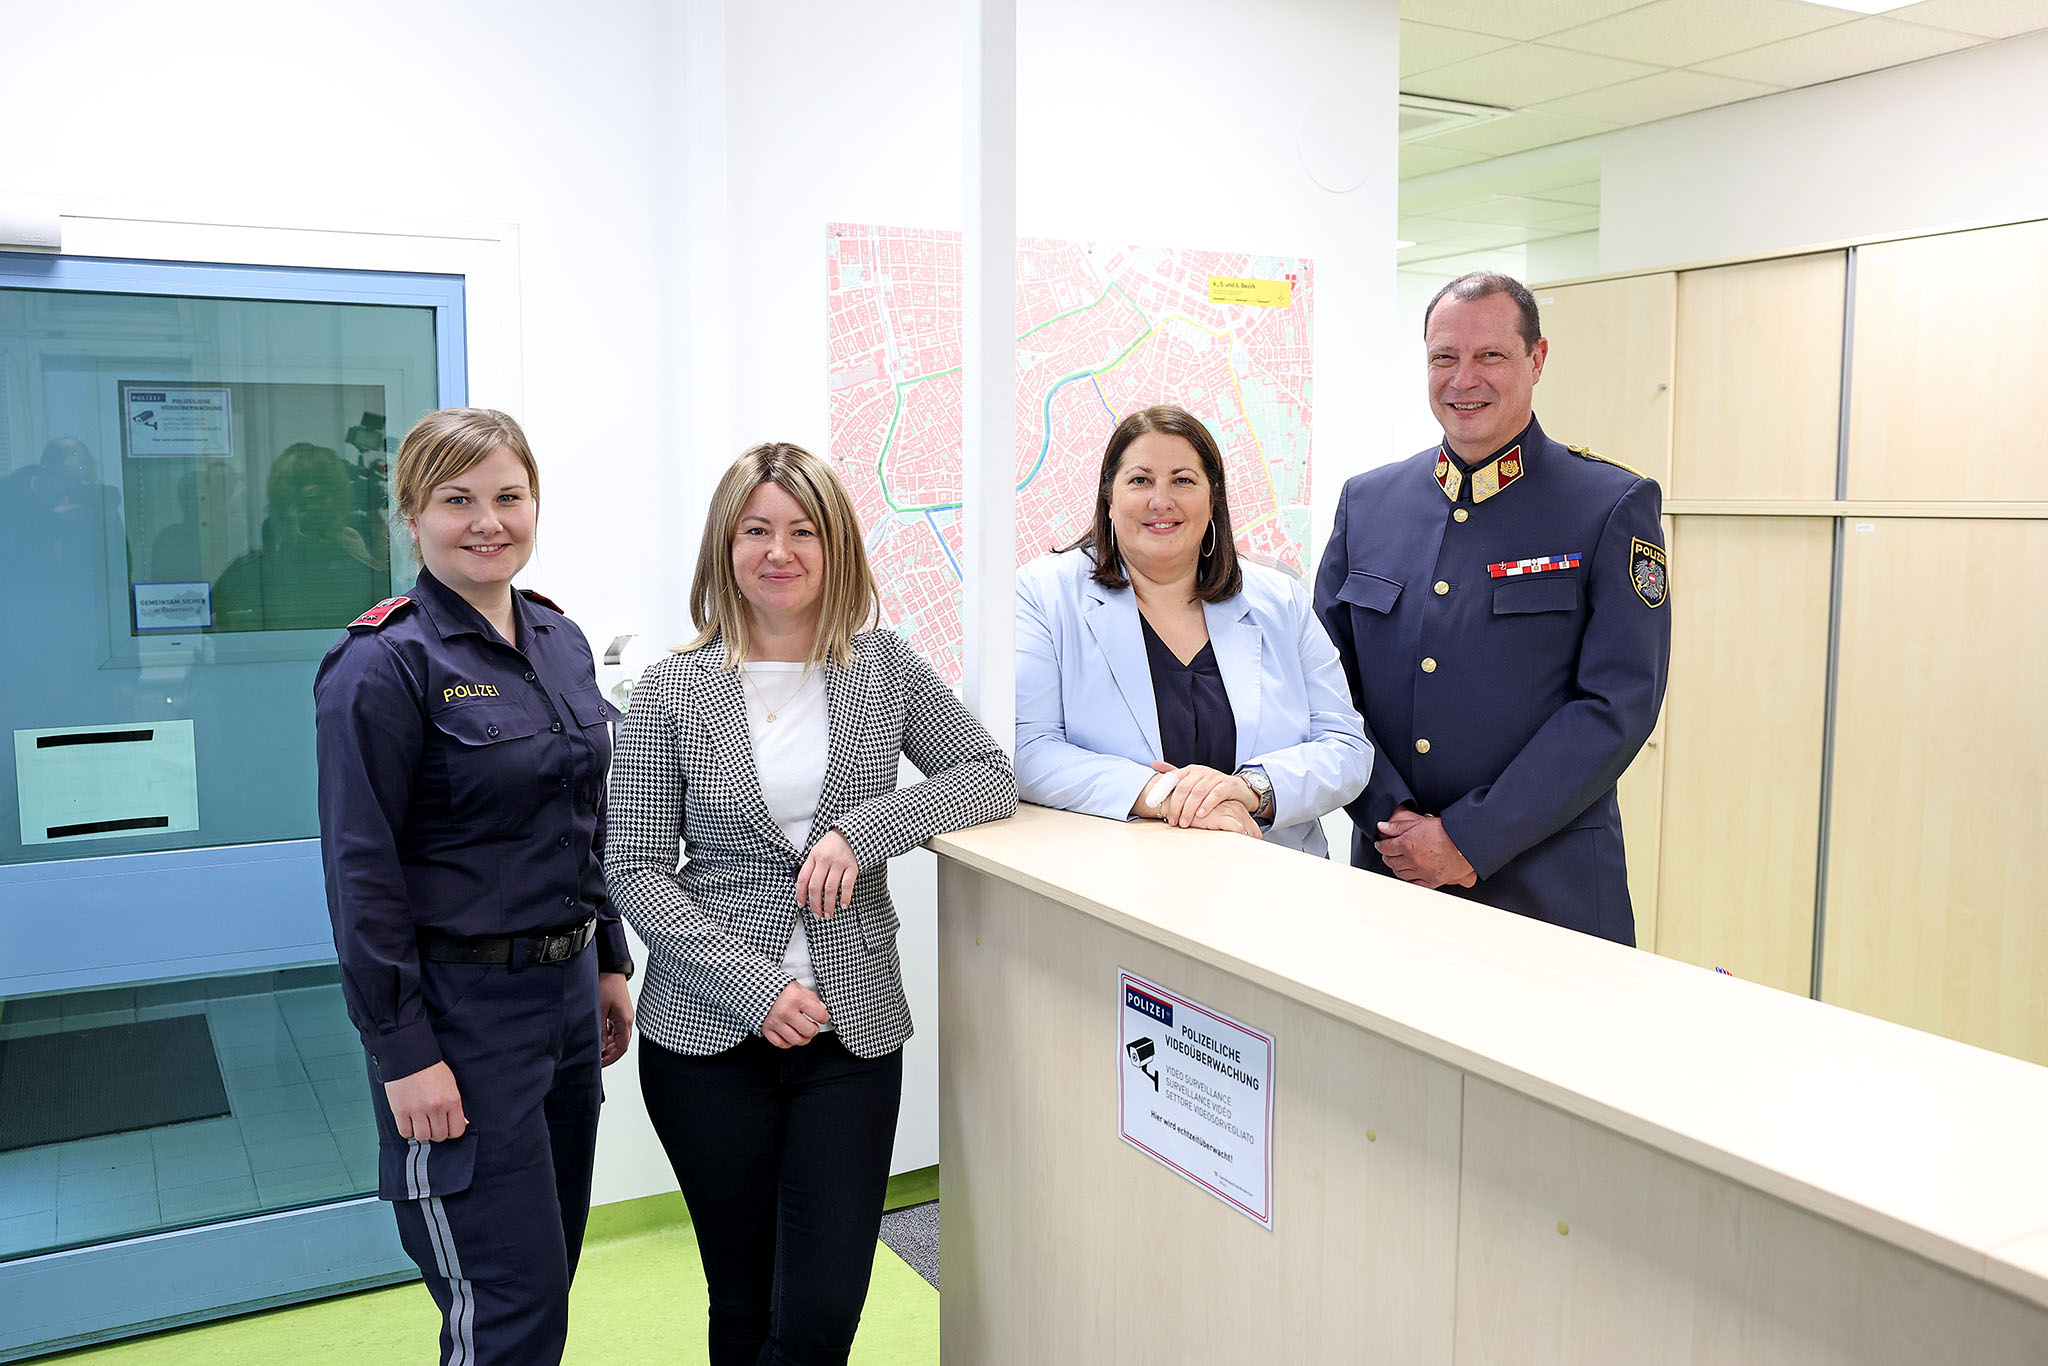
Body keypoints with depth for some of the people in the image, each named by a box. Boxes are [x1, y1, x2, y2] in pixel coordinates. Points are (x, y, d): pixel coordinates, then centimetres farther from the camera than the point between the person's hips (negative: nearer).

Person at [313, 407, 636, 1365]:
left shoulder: (560, 640, 8)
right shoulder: (383, 664, -14)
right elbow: (362, 872, -16)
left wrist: (610, 963, 15)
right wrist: (404, 1052, -17)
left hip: (566, 992, 7)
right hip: (461, 1007, -7)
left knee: (548, 1275, 18)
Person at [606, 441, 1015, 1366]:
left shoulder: (885, 667, 3)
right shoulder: (672, 692, -2)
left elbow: (991, 777, 2)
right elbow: (634, 871, -4)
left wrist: (862, 829, -14)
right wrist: (753, 985, -15)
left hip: (852, 1029, 1)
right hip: (708, 1033, -1)